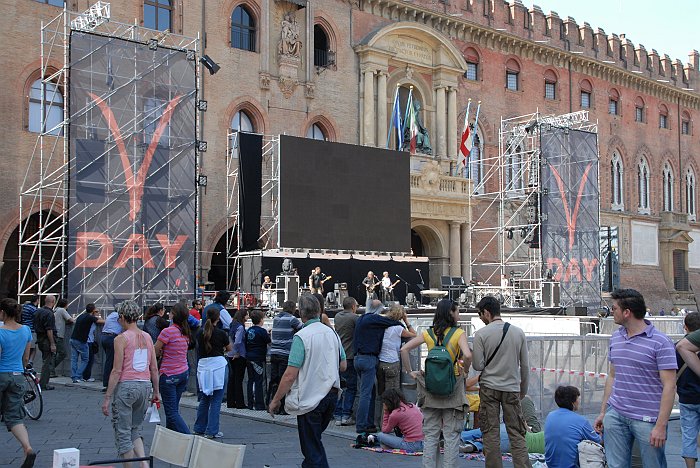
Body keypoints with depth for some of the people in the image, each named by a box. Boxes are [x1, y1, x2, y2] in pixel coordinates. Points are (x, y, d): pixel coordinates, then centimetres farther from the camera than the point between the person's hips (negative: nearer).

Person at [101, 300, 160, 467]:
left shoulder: (121, 339, -8)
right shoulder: (147, 337, 8)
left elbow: (117, 370, -12)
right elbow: (154, 368, 9)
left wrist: (107, 398, -8)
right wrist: (156, 392, 18)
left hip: (126, 385, -6)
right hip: (145, 385, 6)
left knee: (123, 433, 7)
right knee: (135, 430, 18)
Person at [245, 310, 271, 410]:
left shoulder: (248, 331, 7)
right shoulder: (262, 331, -13)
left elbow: (246, 343, 12)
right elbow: (269, 342, -8)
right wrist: (269, 334, 9)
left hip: (249, 358, 7)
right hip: (259, 359, -7)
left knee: (251, 380, 11)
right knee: (259, 381, -2)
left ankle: (250, 404, 12)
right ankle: (259, 405, -2)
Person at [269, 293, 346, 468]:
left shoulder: (301, 336, -16)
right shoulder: (332, 332, 4)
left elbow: (290, 375, -19)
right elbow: (342, 366, 12)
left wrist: (276, 400, -9)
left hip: (310, 399, -7)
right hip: (331, 394, 7)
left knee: (312, 448, 3)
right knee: (315, 438, 25)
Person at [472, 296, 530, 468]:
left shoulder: (481, 334, -8)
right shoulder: (518, 333, 3)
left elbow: (478, 366, -8)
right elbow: (525, 366, 9)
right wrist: (523, 389, 20)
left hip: (489, 388, -2)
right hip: (512, 388, 3)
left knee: (490, 432, 4)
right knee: (516, 433, 4)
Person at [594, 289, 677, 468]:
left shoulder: (660, 342, -9)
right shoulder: (615, 338, 10)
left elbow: (669, 386, -11)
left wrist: (661, 426, -15)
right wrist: (603, 412, 16)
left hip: (647, 419, -5)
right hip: (615, 415, 5)